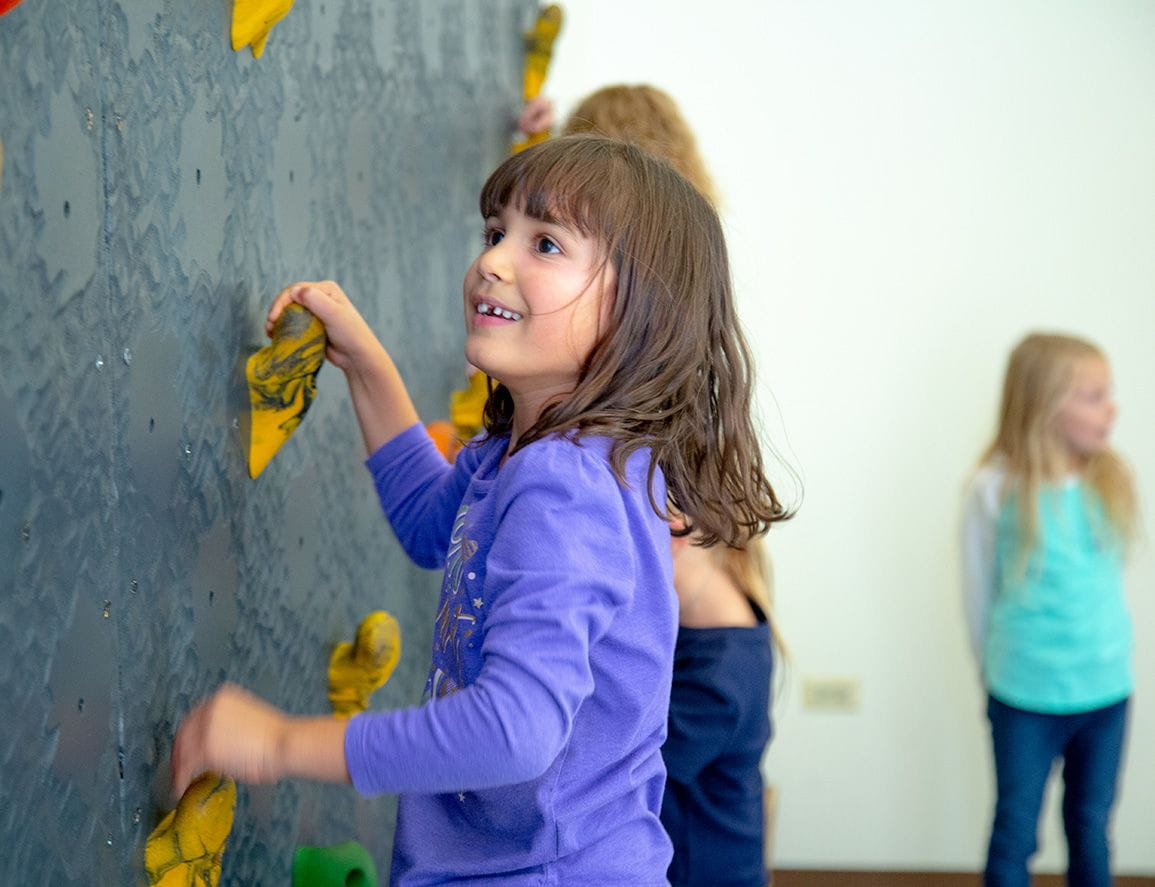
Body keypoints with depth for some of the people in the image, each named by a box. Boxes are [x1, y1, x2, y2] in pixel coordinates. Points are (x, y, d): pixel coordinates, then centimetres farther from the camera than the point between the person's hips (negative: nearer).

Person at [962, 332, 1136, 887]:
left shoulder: (1111, 482, -4)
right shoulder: (998, 489, -14)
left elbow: (1107, 577, 7)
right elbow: (979, 593, -2)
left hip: (1107, 691, 3)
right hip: (1026, 698, -3)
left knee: (1091, 828, 17)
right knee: (1015, 833, 10)